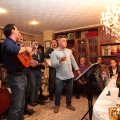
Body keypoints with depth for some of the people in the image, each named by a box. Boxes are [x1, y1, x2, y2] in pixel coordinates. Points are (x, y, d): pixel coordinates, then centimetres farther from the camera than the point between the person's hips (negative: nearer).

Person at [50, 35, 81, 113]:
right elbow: (53, 64, -17)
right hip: (60, 76, -5)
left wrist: (77, 69, 14)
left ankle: (69, 104, 34)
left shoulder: (69, 51, 11)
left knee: (70, 91, 14)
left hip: (70, 75, 5)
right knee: (58, 92, 6)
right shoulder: (54, 53, -8)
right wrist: (60, 60, -30)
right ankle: (57, 105, 28)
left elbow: (73, 61, 16)